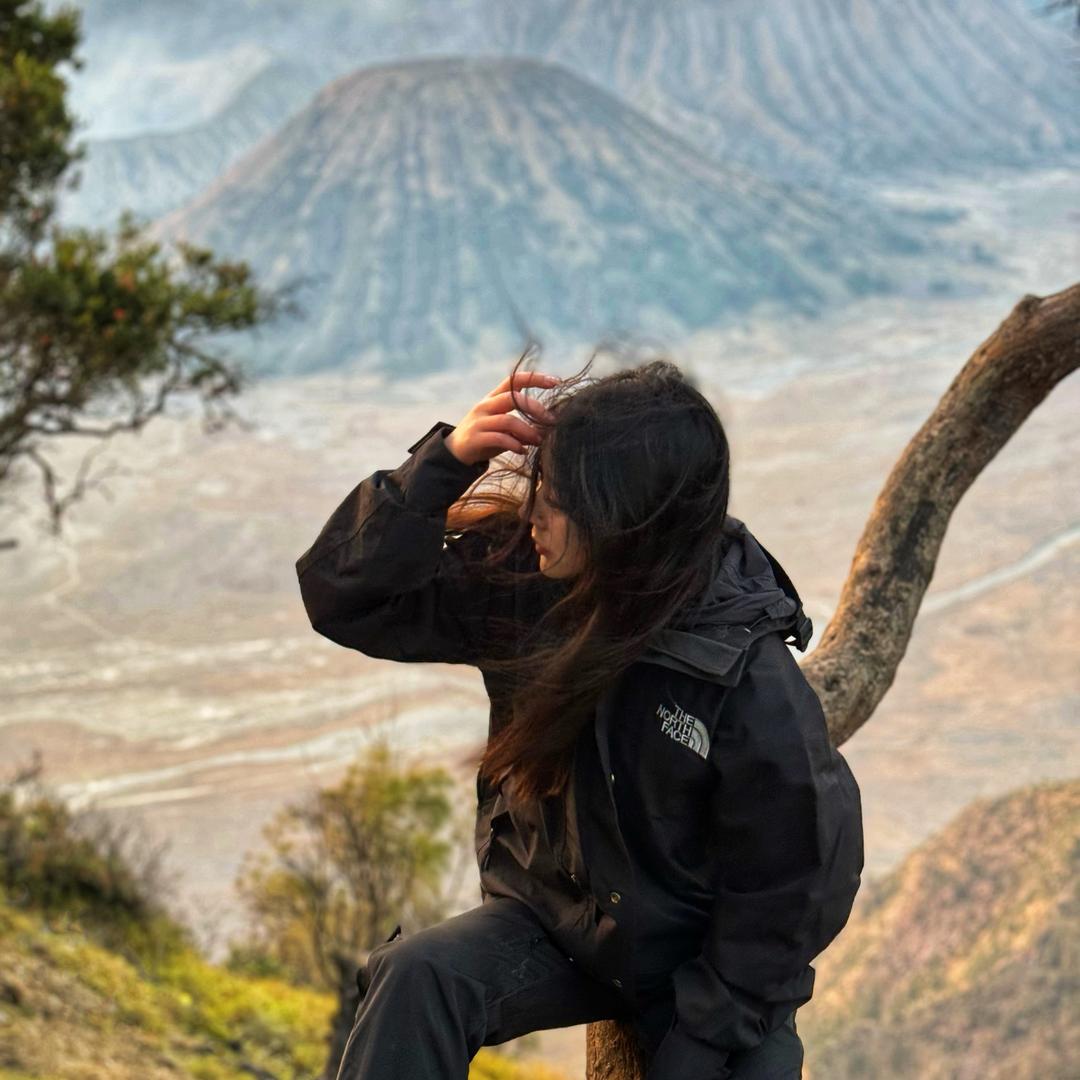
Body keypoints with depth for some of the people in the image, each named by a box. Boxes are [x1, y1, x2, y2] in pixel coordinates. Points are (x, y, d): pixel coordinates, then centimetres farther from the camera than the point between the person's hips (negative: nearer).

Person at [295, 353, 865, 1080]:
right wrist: (443, 466, -25)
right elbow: (346, 599, -12)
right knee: (417, 976, -26)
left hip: (689, 964, -2)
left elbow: (786, 899, -16)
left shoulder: (757, 691, -26)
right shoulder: (523, 580, -14)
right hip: (550, 923, 3)